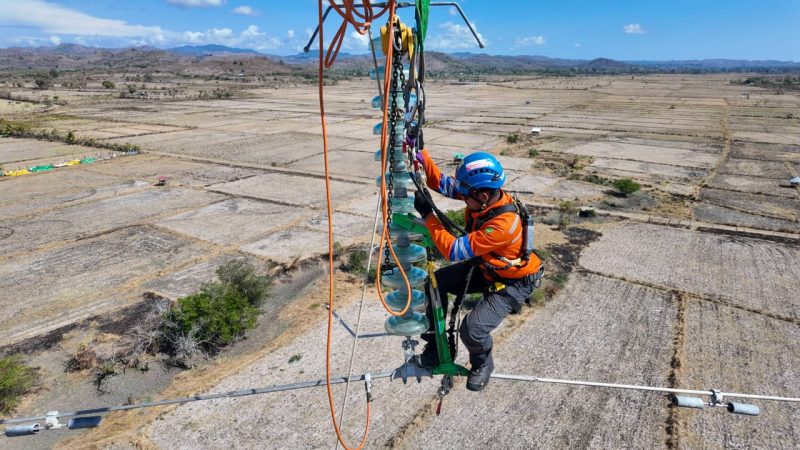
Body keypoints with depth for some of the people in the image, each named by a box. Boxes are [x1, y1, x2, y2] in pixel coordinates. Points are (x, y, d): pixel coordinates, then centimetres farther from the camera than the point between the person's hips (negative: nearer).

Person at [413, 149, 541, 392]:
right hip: (484, 267, 8)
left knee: (473, 329, -22)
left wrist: (427, 215, -32)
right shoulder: (483, 195, -18)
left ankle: (482, 364, 16)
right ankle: (436, 344, 18)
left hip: (512, 282, -8)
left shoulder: (504, 224, -40)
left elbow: (454, 251, -35)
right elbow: (442, 183, -9)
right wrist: (422, 155, -24)